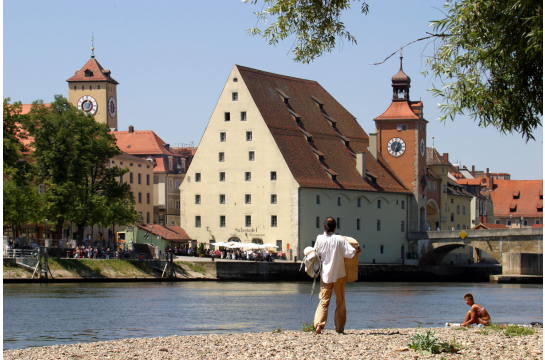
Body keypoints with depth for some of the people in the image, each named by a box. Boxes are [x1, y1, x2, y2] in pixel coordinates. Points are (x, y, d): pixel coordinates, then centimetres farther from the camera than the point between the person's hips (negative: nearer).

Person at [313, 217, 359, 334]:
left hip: (325, 275, 1)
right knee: (340, 301, 10)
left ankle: (319, 324, -15)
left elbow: (317, 253, 6)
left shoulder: (319, 239, -6)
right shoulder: (339, 239, -11)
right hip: (339, 275, -1)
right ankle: (339, 328, 10)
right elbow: (351, 253, -15)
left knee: (324, 301, 4)